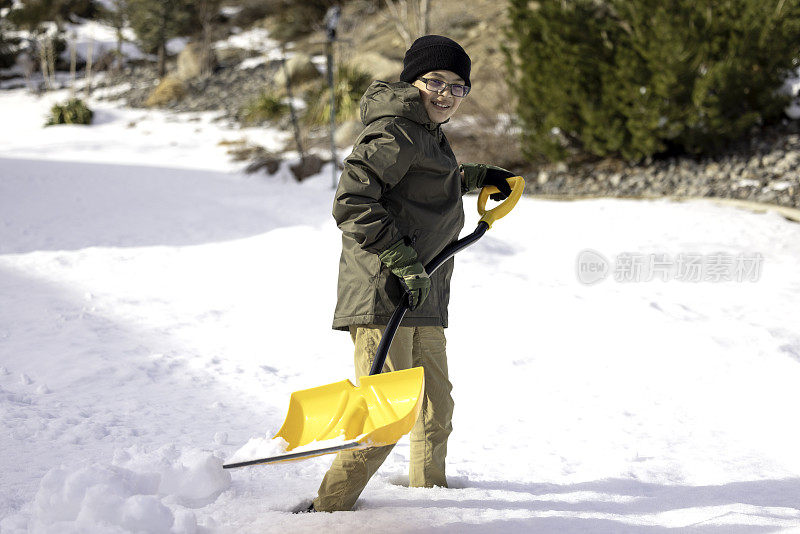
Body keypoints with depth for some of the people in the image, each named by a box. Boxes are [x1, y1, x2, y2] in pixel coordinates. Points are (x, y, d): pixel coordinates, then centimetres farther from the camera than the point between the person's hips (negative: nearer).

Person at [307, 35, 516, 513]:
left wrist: (476, 176, 36)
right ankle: (327, 511, -7)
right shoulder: (396, 132, -13)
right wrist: (403, 262, -25)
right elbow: (352, 202, -22)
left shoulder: (428, 132, 19)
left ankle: (428, 491, 40)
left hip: (421, 299, 10)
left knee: (436, 407, 21)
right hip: (385, 294, -10)